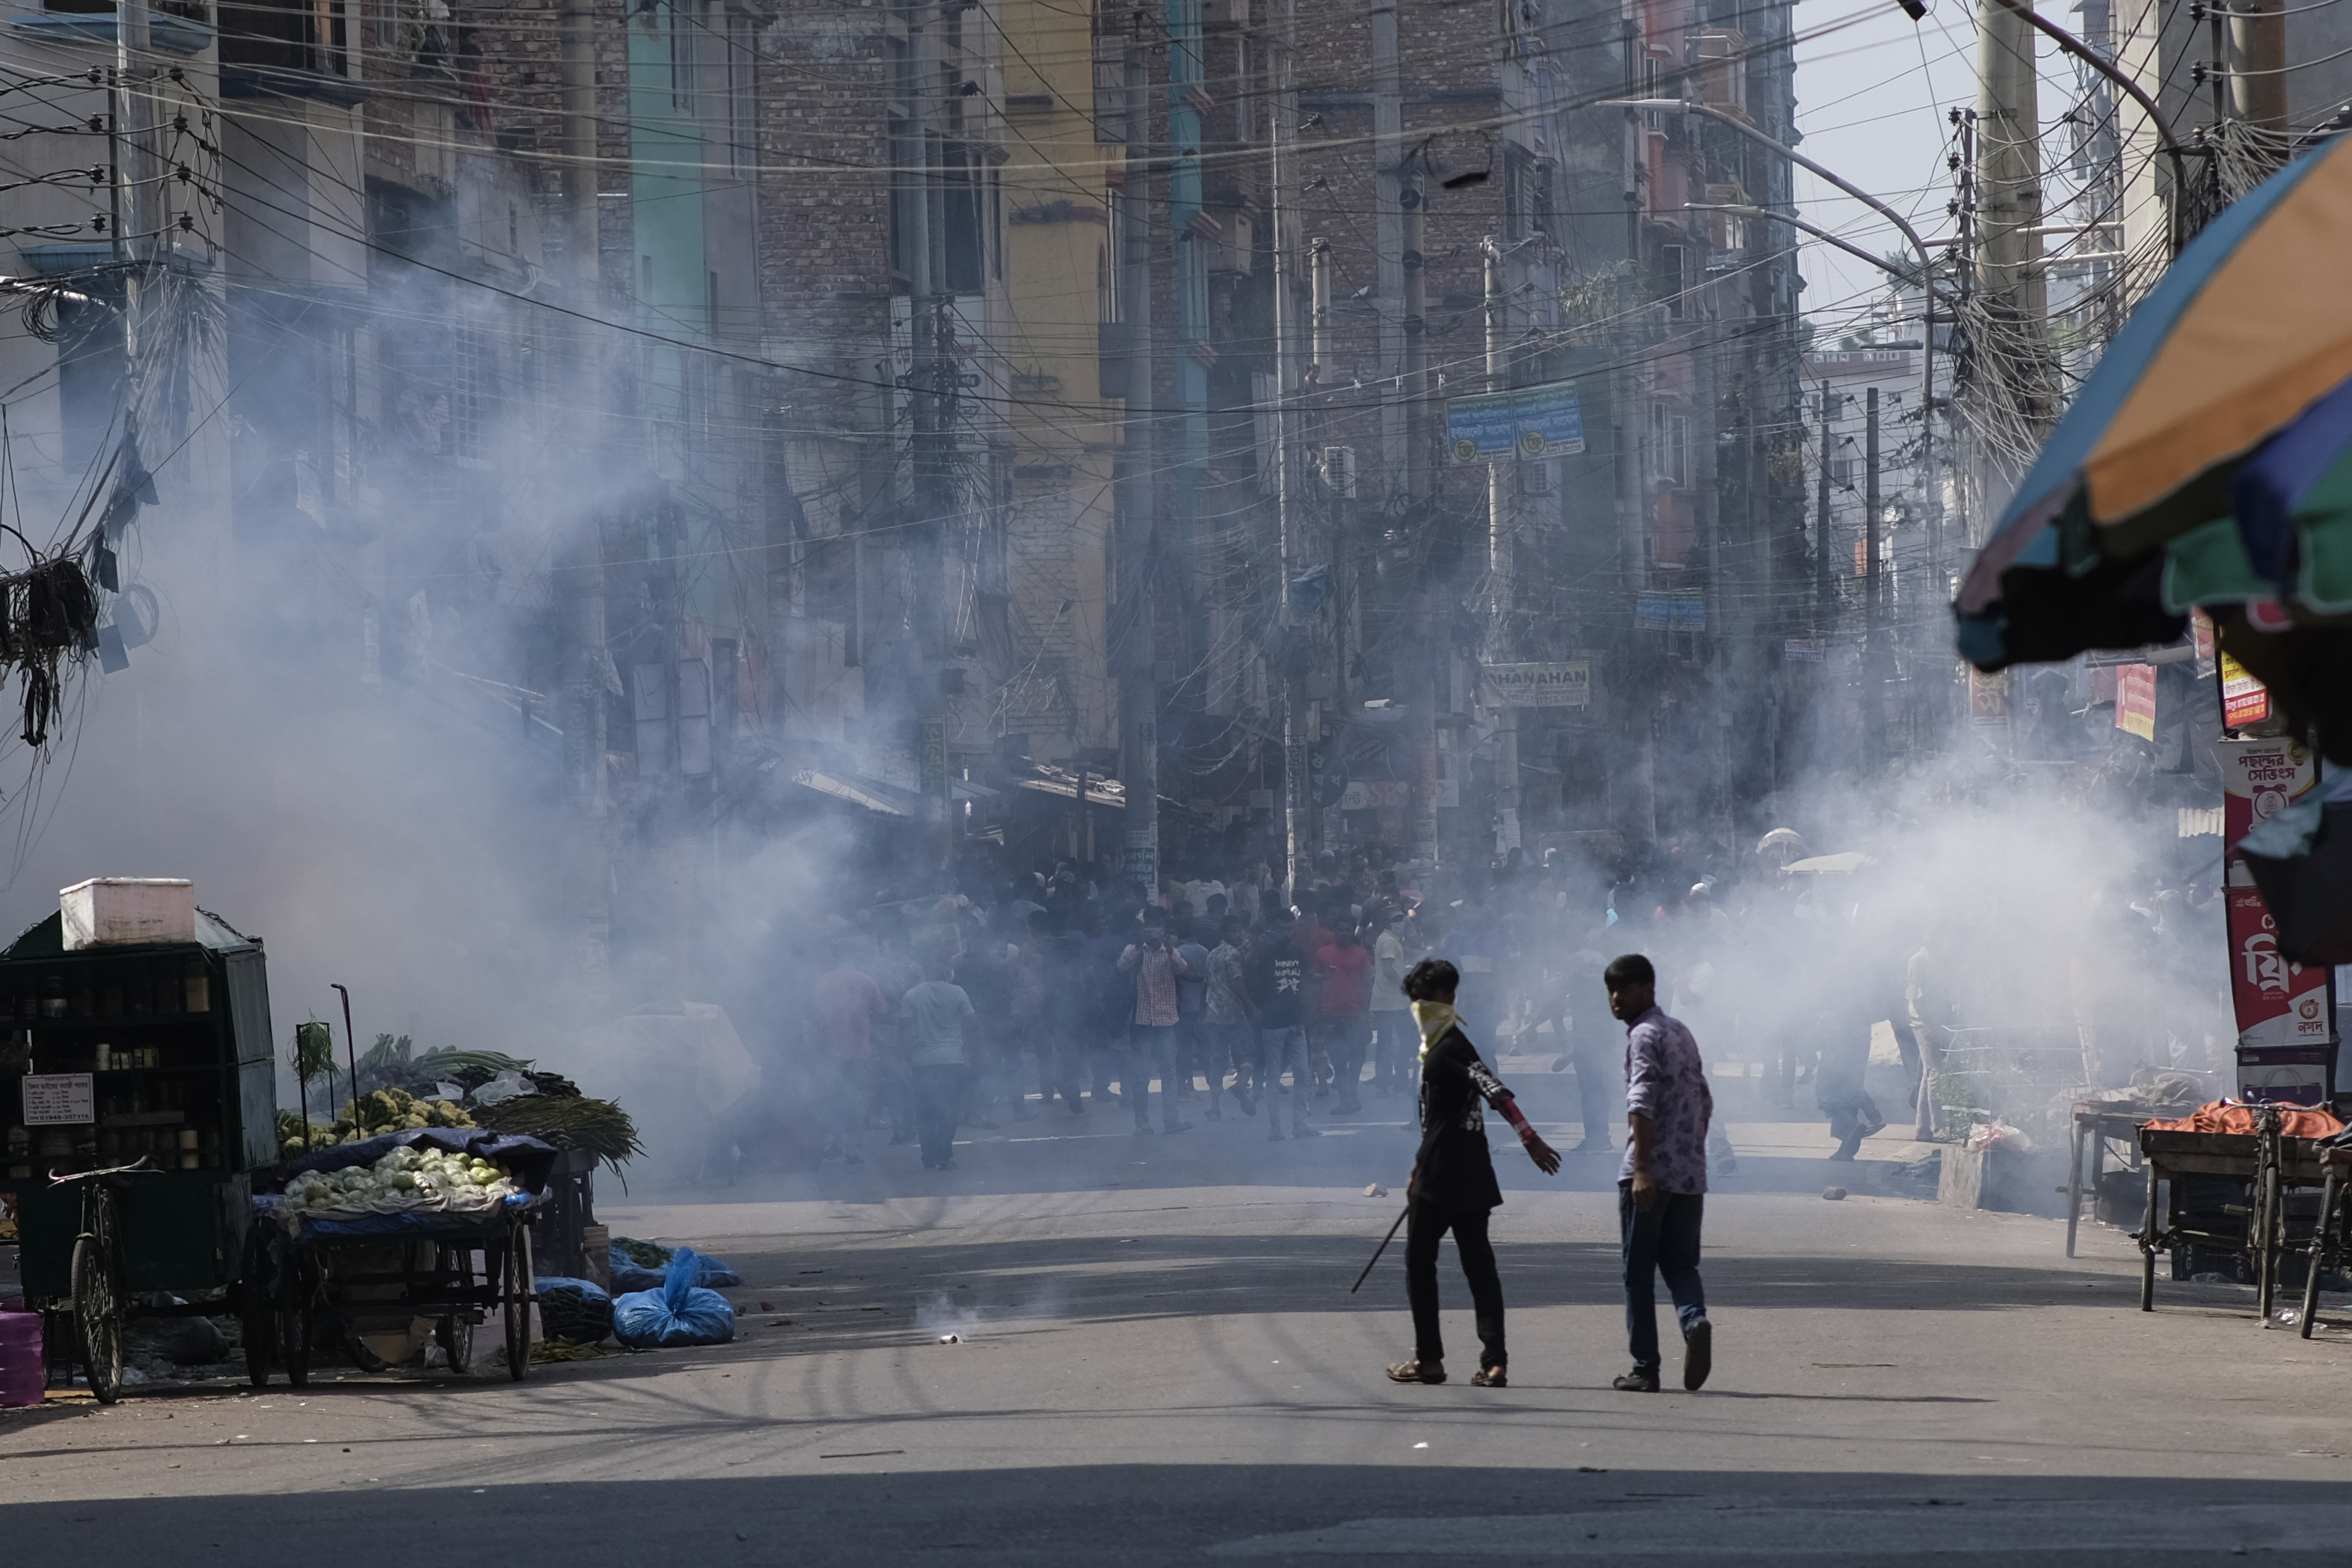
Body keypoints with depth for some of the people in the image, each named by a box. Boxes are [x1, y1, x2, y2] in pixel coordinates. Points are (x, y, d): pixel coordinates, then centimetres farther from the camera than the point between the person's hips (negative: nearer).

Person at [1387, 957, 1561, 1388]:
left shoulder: (1451, 1047, -12)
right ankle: (1494, 1361, -3)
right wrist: (1421, 1167, 34)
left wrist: (1528, 1136, -39)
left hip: (1444, 1176, -9)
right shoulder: (1438, 1046, 18)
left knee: (1419, 1261, 3)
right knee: (1478, 1265, 3)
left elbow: (1493, 1090, -27)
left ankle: (1428, 1359, 8)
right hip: (1470, 1176, 9)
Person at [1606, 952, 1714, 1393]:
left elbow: (1642, 1105, -19)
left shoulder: (1644, 1036, -8)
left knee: (1639, 1272, 1)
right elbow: (1704, 1103, 24)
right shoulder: (1681, 1033, 18)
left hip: (1652, 1172, -7)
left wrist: (1643, 1169, -25)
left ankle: (1645, 1368, 1)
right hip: (1691, 1174, 7)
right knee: (1680, 1262, 12)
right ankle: (1695, 1320, -18)